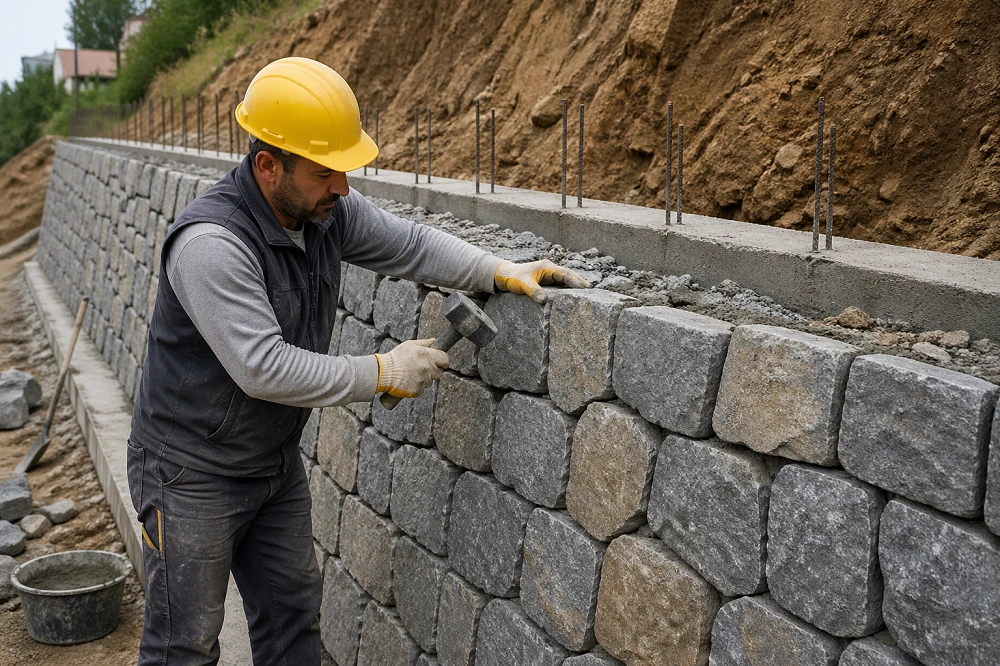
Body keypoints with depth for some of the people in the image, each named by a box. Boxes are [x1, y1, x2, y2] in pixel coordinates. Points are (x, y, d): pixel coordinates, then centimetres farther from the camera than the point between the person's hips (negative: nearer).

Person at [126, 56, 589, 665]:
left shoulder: (329, 209, -6)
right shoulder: (210, 241, -30)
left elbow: (409, 244, 7)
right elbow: (264, 368, -34)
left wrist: (502, 272, -7)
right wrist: (382, 374, -26)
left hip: (276, 462, 7)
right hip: (193, 473, -7)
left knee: (293, 614, 18)